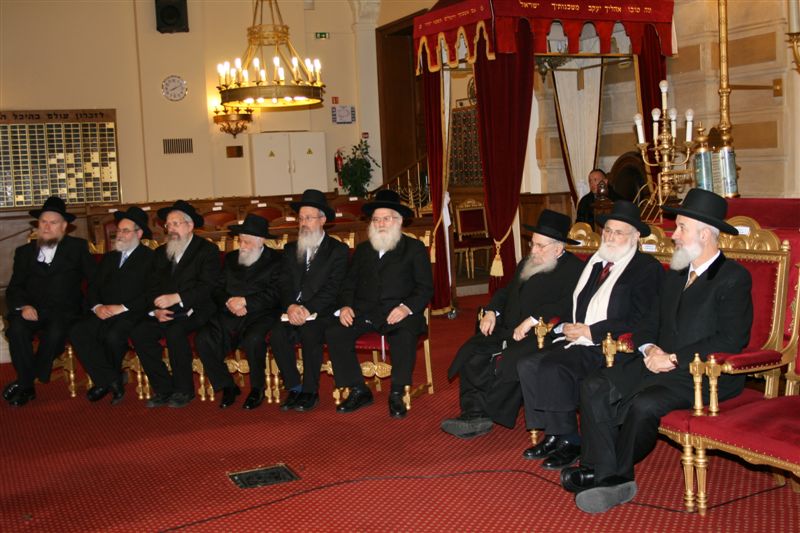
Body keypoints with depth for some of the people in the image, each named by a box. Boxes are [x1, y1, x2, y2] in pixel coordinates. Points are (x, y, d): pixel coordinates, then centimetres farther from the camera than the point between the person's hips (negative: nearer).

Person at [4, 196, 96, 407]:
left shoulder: (77, 247, 11)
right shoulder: (25, 252, 18)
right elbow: (13, 288, 13)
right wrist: (23, 306, -9)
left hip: (65, 312, -2)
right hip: (32, 311, 2)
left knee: (56, 332, -33)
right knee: (17, 328, -30)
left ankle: (24, 382, -14)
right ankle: (27, 387, -18)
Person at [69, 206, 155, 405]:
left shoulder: (149, 258, 3)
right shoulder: (109, 257, 24)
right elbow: (94, 286, 19)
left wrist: (122, 307, -17)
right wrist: (97, 306, -3)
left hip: (131, 314, -6)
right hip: (104, 313, 6)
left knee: (113, 335, -34)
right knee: (77, 332, -22)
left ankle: (105, 381, -2)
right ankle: (112, 381, -16)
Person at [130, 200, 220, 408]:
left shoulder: (207, 250, 1)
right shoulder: (161, 253, 19)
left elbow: (207, 287, -11)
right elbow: (153, 287, 14)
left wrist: (176, 298, -21)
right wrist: (157, 309, -7)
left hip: (195, 311, -6)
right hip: (166, 313, 6)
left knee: (175, 331, -34)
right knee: (138, 333, -19)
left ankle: (183, 389, -16)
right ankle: (164, 389, -9)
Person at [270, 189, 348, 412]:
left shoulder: (338, 250, 4)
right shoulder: (291, 249, 19)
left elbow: (332, 288, -7)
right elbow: (284, 285, 8)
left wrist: (307, 309, -20)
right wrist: (291, 307, -14)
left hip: (322, 312, -4)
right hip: (293, 311, 4)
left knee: (310, 333, -34)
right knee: (277, 333, -26)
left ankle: (310, 391, -18)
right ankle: (293, 388, -14)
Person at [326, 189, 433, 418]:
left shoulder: (414, 248, 10)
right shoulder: (362, 250, 23)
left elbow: (425, 288, 2)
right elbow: (349, 284, 21)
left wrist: (407, 307, -17)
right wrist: (346, 305, -2)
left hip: (398, 312, -4)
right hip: (363, 311, 4)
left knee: (405, 336, -37)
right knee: (334, 333, -22)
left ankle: (397, 395, -21)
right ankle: (358, 391, -12)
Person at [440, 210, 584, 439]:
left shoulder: (573, 269, -4)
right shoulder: (526, 264, 22)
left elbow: (569, 305, -18)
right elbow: (506, 291, 28)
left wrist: (531, 320, -23)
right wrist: (491, 311, 8)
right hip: (509, 330, 8)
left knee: (510, 360, -32)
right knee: (470, 353, -15)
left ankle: (487, 414, -18)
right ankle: (474, 413, -18)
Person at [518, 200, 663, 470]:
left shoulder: (647, 268, -5)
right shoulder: (594, 262, 20)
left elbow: (640, 322, -14)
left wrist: (590, 331, -15)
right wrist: (566, 326, 4)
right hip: (578, 341, 8)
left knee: (553, 368, -28)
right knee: (528, 364, -12)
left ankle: (568, 441, -12)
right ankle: (551, 435, -3)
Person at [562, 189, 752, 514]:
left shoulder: (734, 278, -6)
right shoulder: (674, 276, 19)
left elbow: (732, 340, -15)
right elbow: (649, 325, 19)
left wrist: (674, 358, -17)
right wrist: (649, 350, -4)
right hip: (660, 365, 8)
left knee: (643, 404, -32)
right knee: (594, 388, -12)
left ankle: (616, 473, -8)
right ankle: (607, 476, -16)